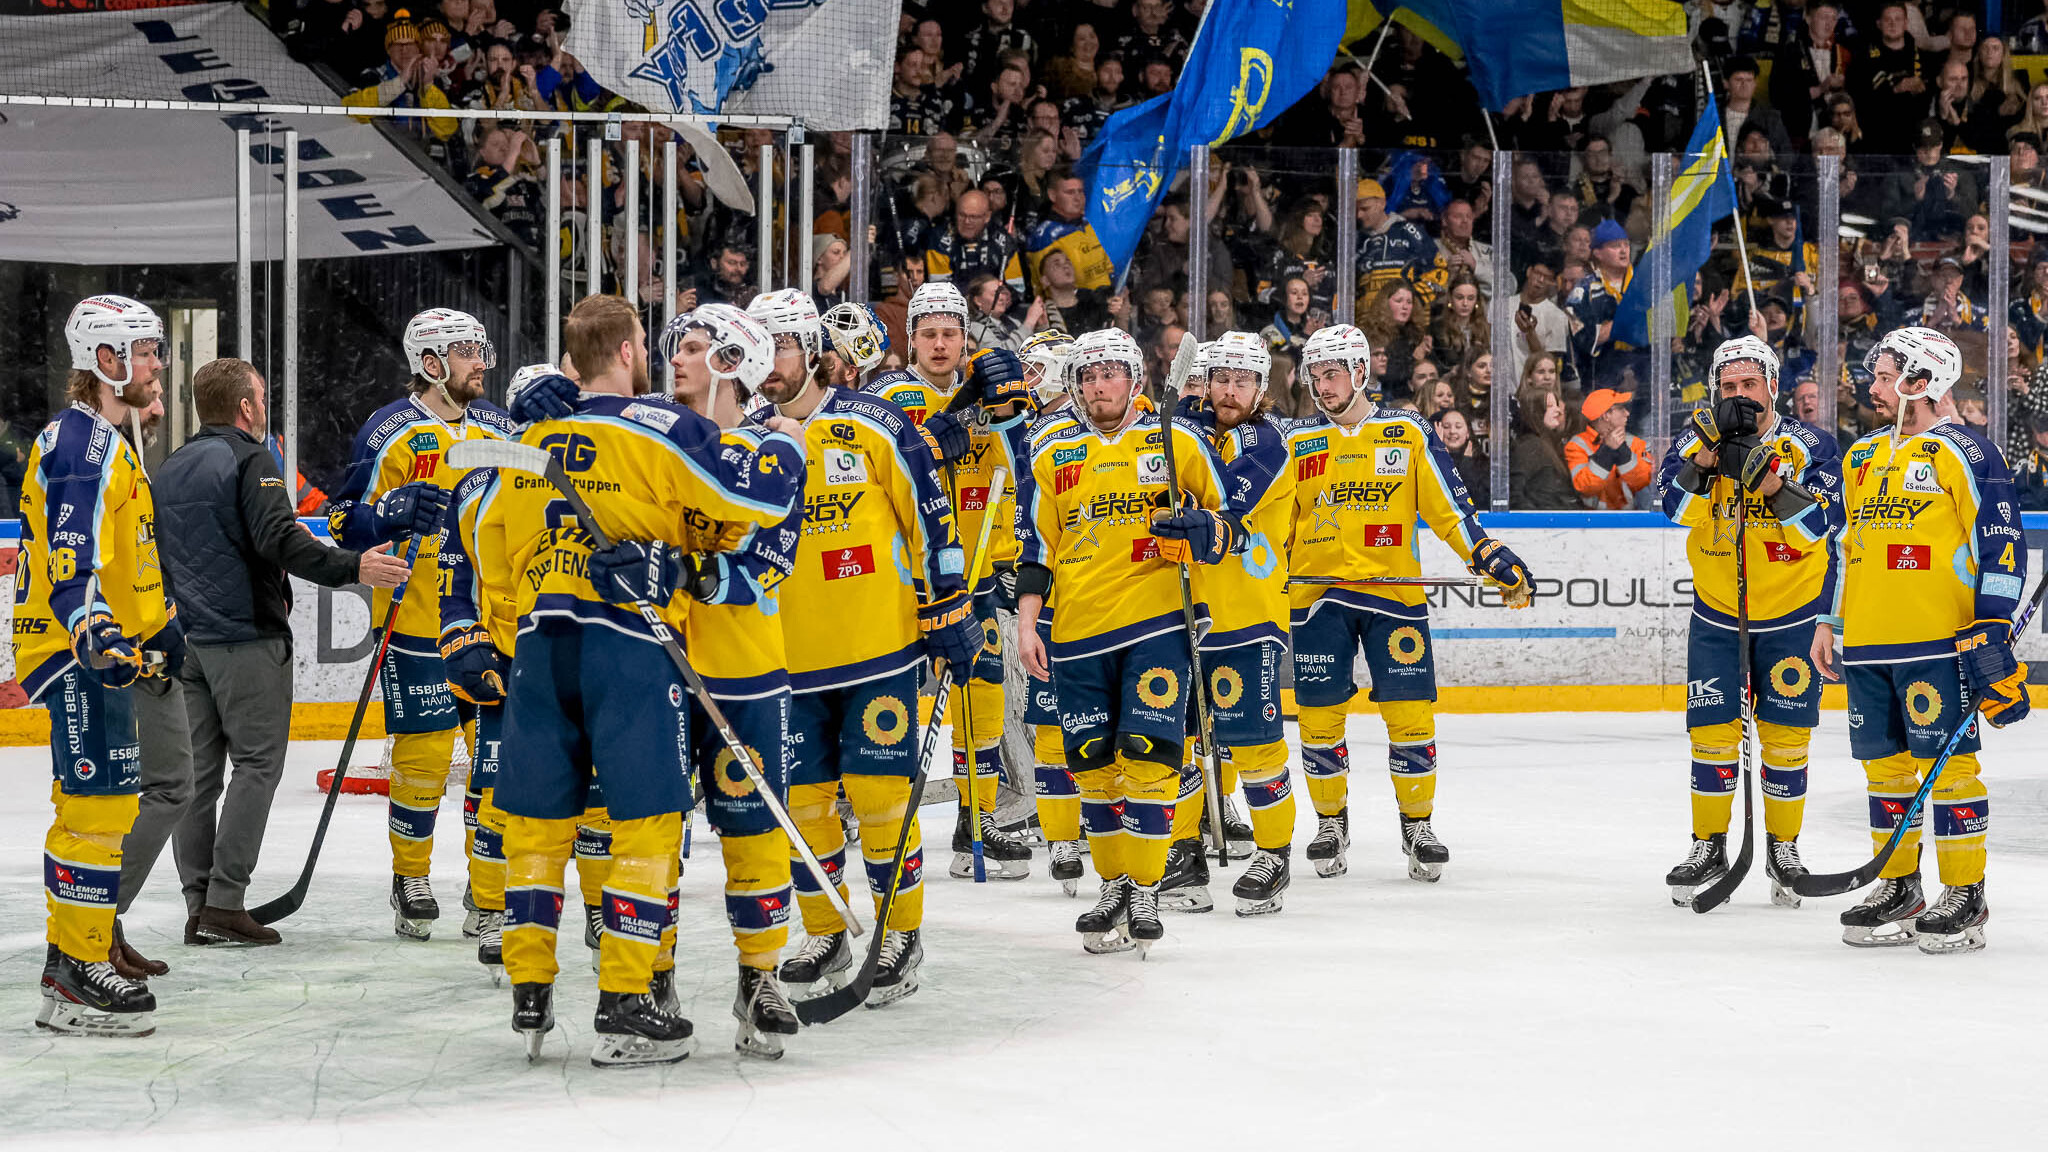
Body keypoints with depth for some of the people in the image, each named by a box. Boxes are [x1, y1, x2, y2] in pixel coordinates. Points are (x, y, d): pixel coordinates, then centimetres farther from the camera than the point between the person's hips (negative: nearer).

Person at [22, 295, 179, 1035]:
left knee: (97, 805, 17)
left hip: (109, 649, 11)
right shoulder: (78, 443, -15)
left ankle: (78, 946, 28)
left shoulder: (111, 442, 18)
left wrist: (159, 624, 33)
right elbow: (70, 558, -25)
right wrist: (96, 634, -36)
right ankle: (77, 977, -12)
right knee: (101, 805, -13)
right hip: (76, 653, -11)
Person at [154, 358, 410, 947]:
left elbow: (152, 556, 23)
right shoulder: (250, 460, -9)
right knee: (257, 763, -3)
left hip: (186, 638, 7)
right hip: (246, 637, -7)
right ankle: (224, 903, -9)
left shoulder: (168, 471, 15)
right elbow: (278, 539, -22)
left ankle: (200, 906, 8)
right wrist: (351, 567, -27)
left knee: (199, 770, 8)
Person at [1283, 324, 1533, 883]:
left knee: (1410, 712, -5)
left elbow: (1448, 509, 3)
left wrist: (1494, 559, -6)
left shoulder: (1409, 434, 3)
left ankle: (1417, 825, 9)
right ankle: (1331, 822, 19)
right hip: (1316, 595, 1)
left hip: (1394, 593, -1)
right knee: (1319, 713, 1)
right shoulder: (1296, 443, 8)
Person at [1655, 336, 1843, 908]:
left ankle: (1783, 847, 19)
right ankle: (1709, 847, 16)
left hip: (1792, 614, -1)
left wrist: (1772, 482, -32)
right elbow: (1679, 506, -18)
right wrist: (1707, 453, -32)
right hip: (1716, 614, 1)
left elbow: (1819, 528, -19)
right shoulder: (1699, 437, -3)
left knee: (1785, 736, 4)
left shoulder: (1810, 445, -8)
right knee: (1713, 732, 2)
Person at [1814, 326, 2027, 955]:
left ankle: (1965, 898, 1)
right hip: (1868, 644, 7)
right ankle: (1898, 891, 19)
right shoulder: (1863, 457, 17)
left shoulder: (1964, 453, -6)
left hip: (1938, 642, -7)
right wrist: (1830, 622, 20)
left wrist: (1991, 629, -14)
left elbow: (2003, 543, -8)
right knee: (1885, 762, 9)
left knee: (1947, 763, -6)